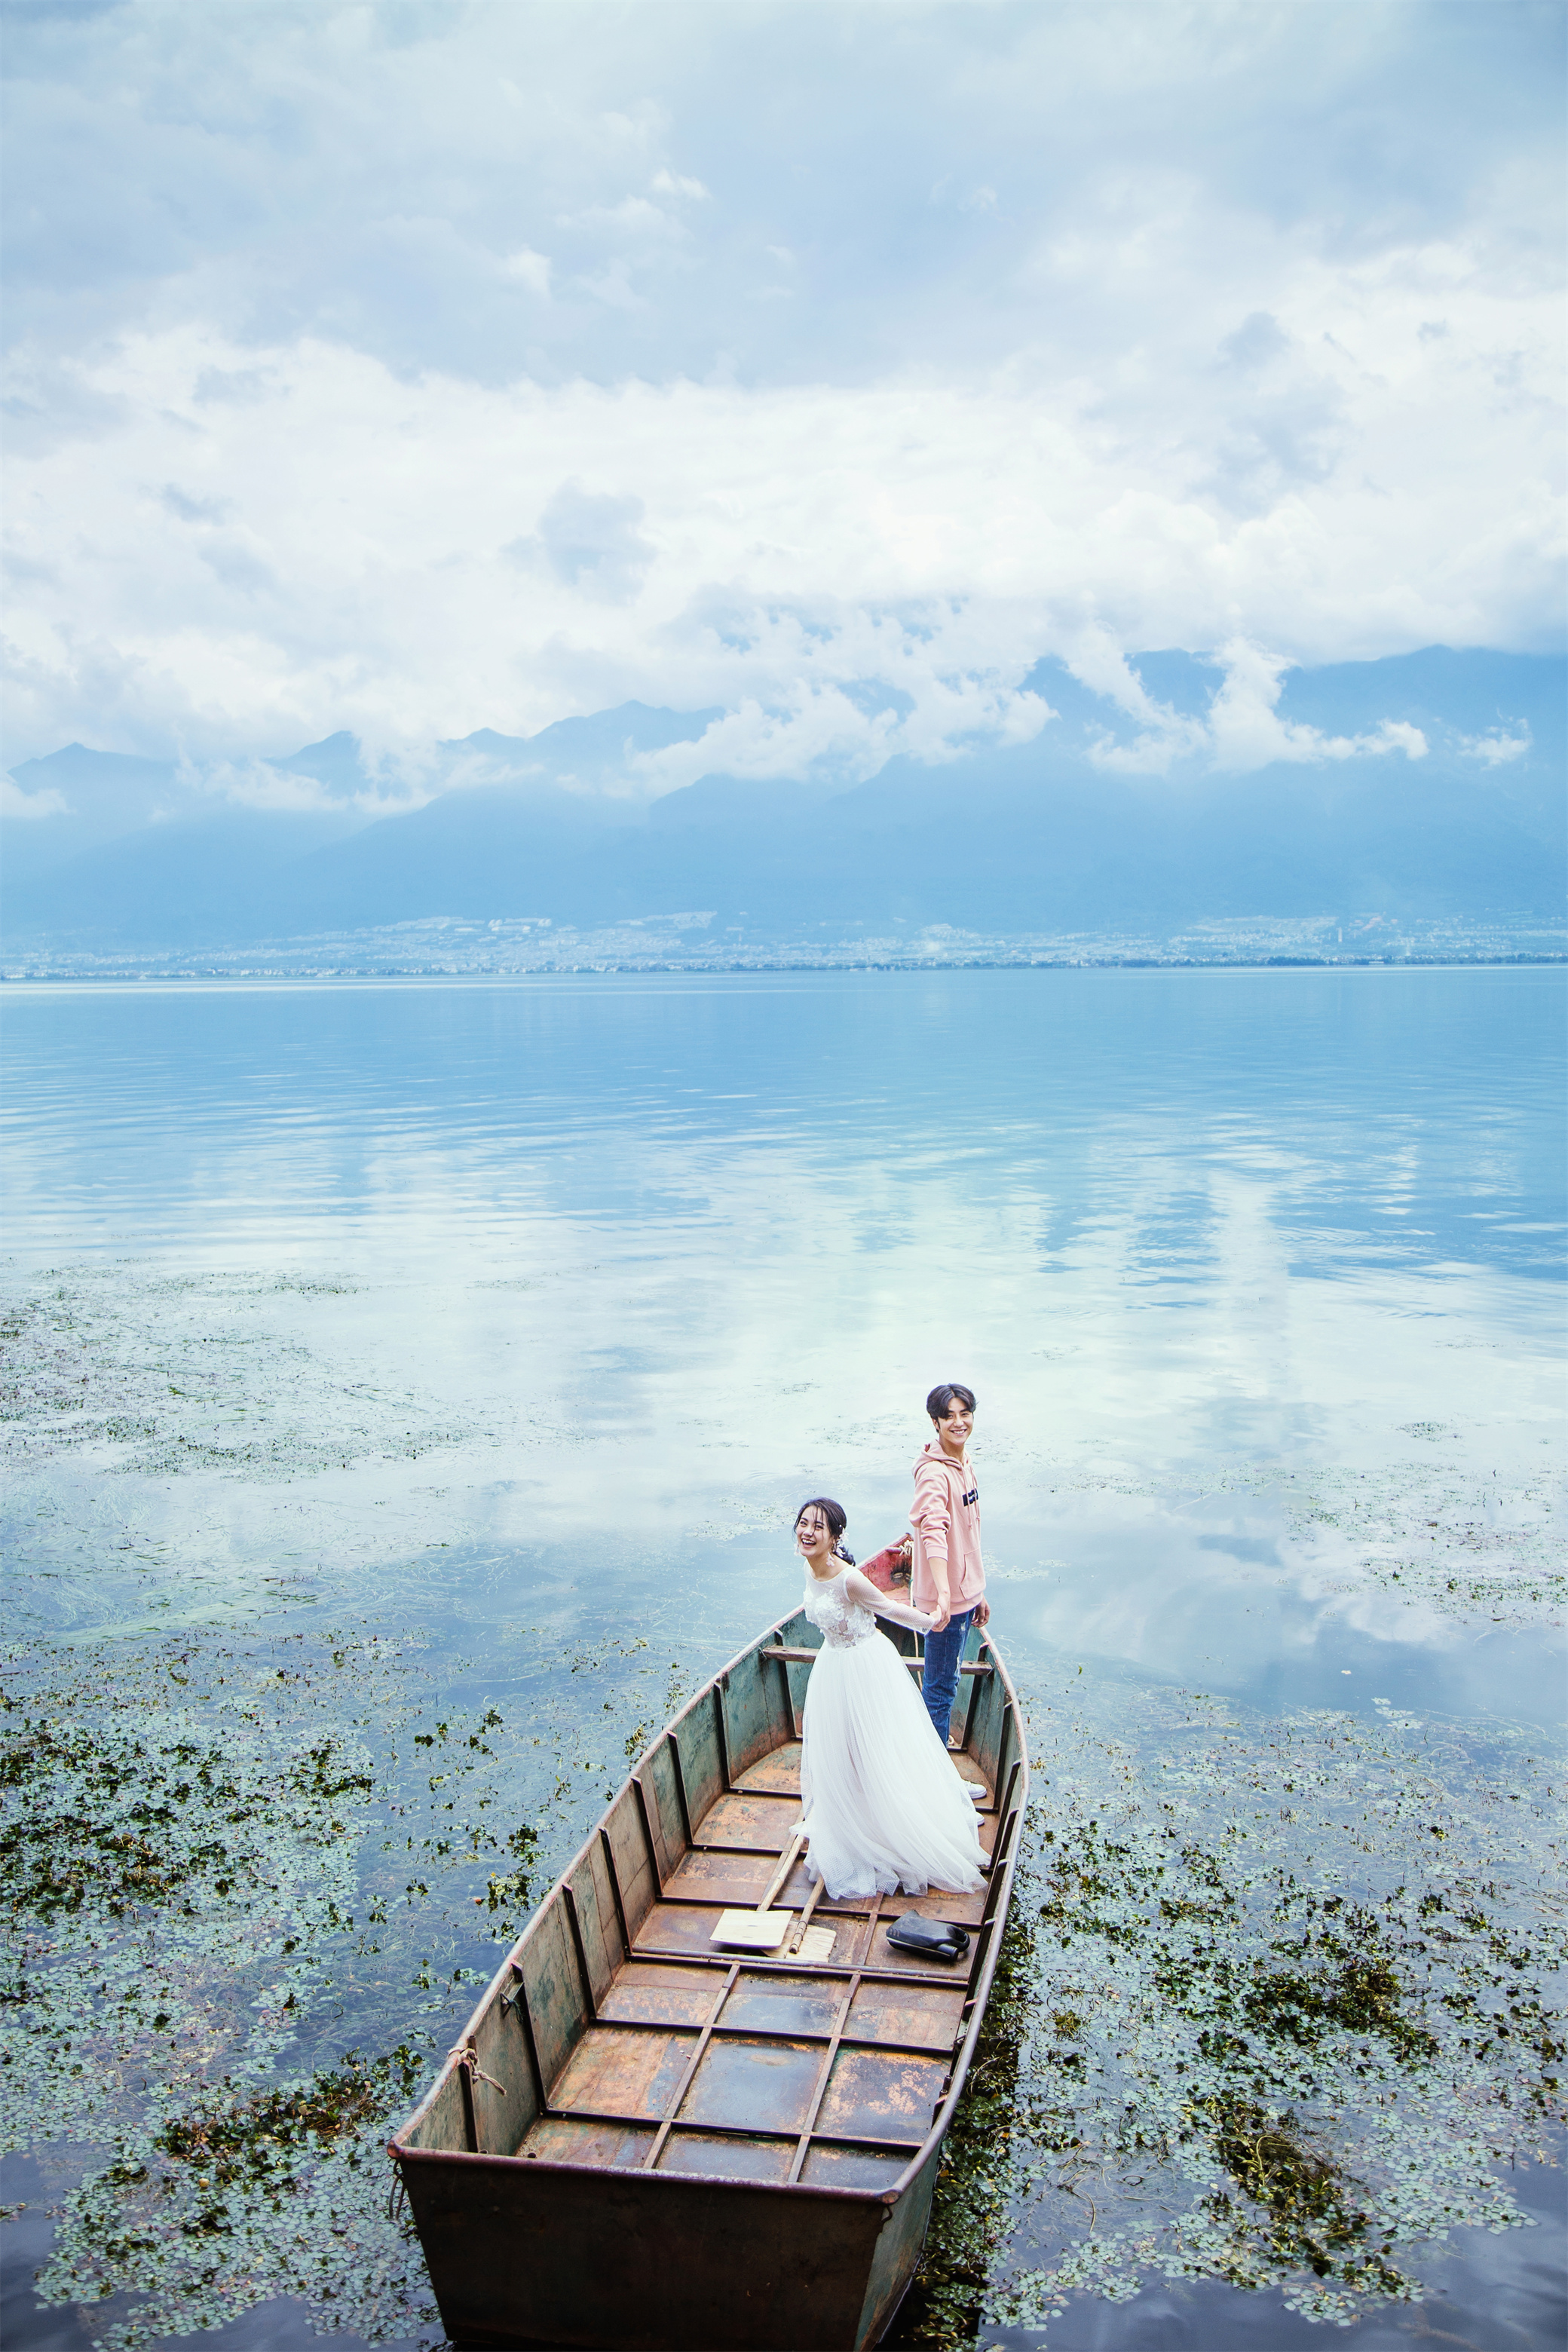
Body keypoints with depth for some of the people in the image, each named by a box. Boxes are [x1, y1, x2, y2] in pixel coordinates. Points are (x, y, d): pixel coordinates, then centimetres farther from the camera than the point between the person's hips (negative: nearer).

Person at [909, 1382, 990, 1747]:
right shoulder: (934, 1473, -22)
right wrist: (943, 1595, -52)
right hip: (944, 1599, -9)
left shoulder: (964, 1463, 9)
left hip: (964, 1593, 9)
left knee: (945, 1682, 21)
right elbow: (933, 1532, -39)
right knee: (940, 1689, 2)